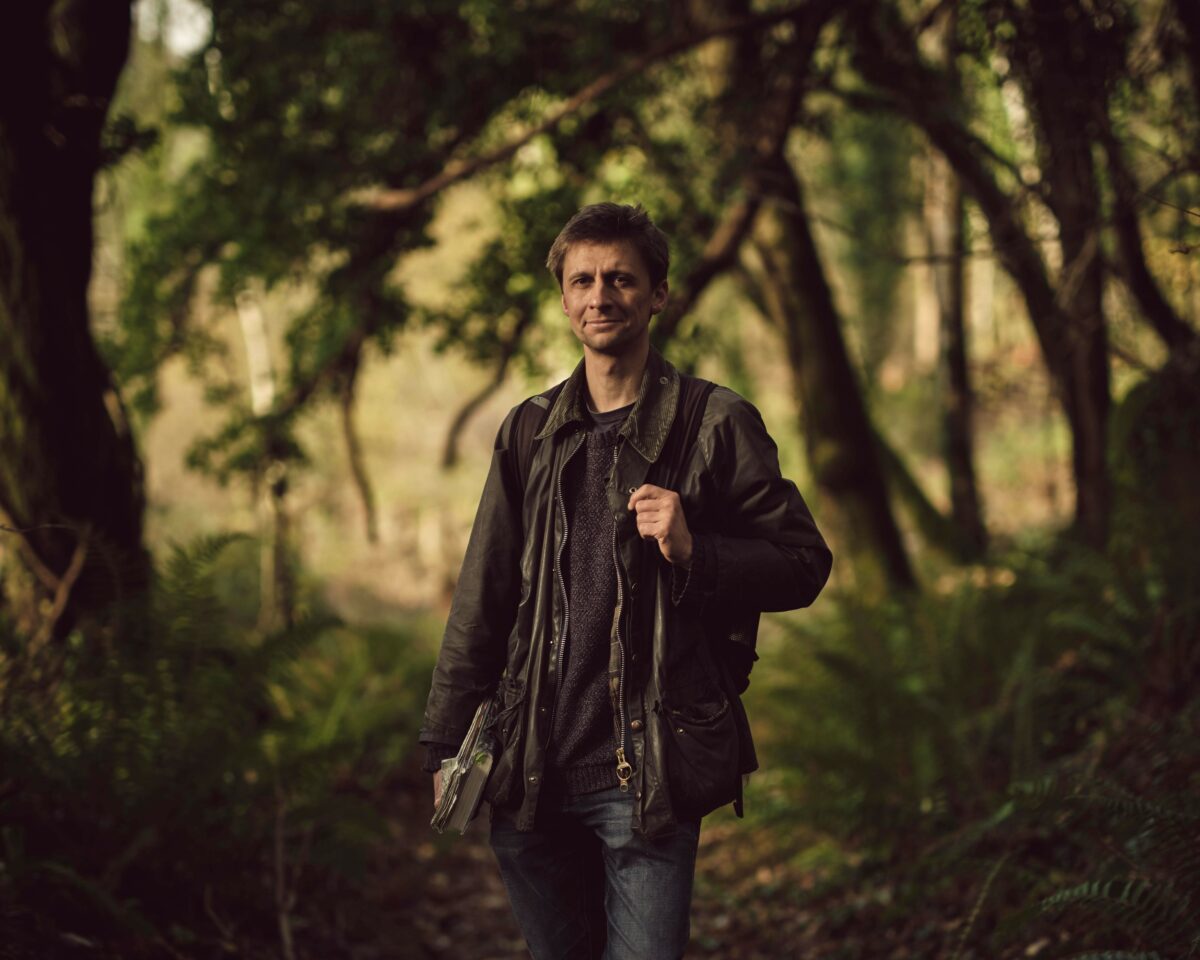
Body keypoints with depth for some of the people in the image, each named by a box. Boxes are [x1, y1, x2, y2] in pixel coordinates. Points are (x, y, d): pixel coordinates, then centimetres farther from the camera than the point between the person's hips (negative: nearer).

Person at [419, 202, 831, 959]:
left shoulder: (716, 425, -1)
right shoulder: (530, 432, 11)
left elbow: (805, 565, 1)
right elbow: (482, 599, 13)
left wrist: (695, 553, -16)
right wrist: (447, 742, 10)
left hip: (647, 775, -4)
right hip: (533, 774, 4)